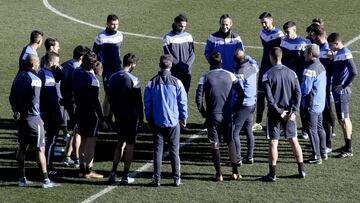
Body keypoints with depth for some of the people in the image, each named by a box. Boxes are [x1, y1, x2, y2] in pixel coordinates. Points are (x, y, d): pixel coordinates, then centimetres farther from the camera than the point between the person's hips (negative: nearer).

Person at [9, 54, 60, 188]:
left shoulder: (18, 77, 8)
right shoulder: (34, 80, -16)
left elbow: (12, 98, 12)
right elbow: (35, 101, -19)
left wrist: (17, 111, 15)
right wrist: (38, 116, -9)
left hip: (20, 116, 8)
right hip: (32, 117, -8)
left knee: (22, 147, 15)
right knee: (40, 149, -4)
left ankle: (22, 179, 18)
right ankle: (46, 180, -4)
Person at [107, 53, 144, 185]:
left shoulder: (113, 78, 3)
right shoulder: (133, 80, -15)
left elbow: (110, 98, 9)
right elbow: (138, 101, -12)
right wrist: (141, 117, -2)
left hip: (118, 115, 5)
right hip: (131, 116, -5)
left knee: (120, 142, 18)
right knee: (130, 144, 3)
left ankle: (113, 171, 4)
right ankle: (125, 176, 4)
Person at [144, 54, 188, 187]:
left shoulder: (151, 83, -3)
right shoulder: (176, 83, -7)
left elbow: (147, 103, 4)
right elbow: (183, 102, -1)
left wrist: (149, 118, 16)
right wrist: (183, 118, 12)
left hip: (157, 122, 1)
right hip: (173, 122, -1)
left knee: (157, 150, 5)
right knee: (174, 151, 7)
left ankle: (156, 179, 4)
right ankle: (176, 178, 8)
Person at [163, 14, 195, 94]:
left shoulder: (188, 36, 9)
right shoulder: (168, 38, -3)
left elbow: (192, 53, 5)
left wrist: (187, 65, -14)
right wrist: (181, 67, -15)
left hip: (187, 72, 4)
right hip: (174, 73, -4)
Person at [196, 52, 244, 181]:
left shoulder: (205, 77, -5)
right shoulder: (230, 75, 1)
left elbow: (199, 96, -12)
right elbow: (241, 93, 0)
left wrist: (202, 112, 1)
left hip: (212, 116, -2)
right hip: (227, 115, 2)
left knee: (215, 144, 6)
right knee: (230, 141, 14)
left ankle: (219, 174, 4)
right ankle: (235, 172, 11)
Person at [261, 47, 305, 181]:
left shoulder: (268, 75, -9)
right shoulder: (291, 73, 3)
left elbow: (269, 97, -16)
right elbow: (298, 93, -2)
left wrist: (279, 112, -12)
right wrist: (294, 111, -6)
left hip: (274, 113, -4)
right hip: (289, 112, 4)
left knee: (273, 142, 0)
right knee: (294, 140, 13)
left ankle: (272, 174, 1)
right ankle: (301, 170, 17)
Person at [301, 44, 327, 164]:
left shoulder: (310, 69, -23)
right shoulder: (321, 66, 6)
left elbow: (305, 89, -23)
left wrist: (299, 95, -4)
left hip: (312, 104, -9)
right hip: (320, 103, 9)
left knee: (312, 130, -1)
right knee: (319, 128, 19)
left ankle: (316, 156, 3)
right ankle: (323, 153, 27)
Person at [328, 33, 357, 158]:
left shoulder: (345, 54, -18)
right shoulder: (338, 53, 11)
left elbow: (354, 72, -25)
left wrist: (344, 86, -18)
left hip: (342, 92, -9)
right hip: (338, 91, 9)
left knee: (343, 119, -4)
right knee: (344, 119, 15)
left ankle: (349, 150, 1)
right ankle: (347, 146, 24)